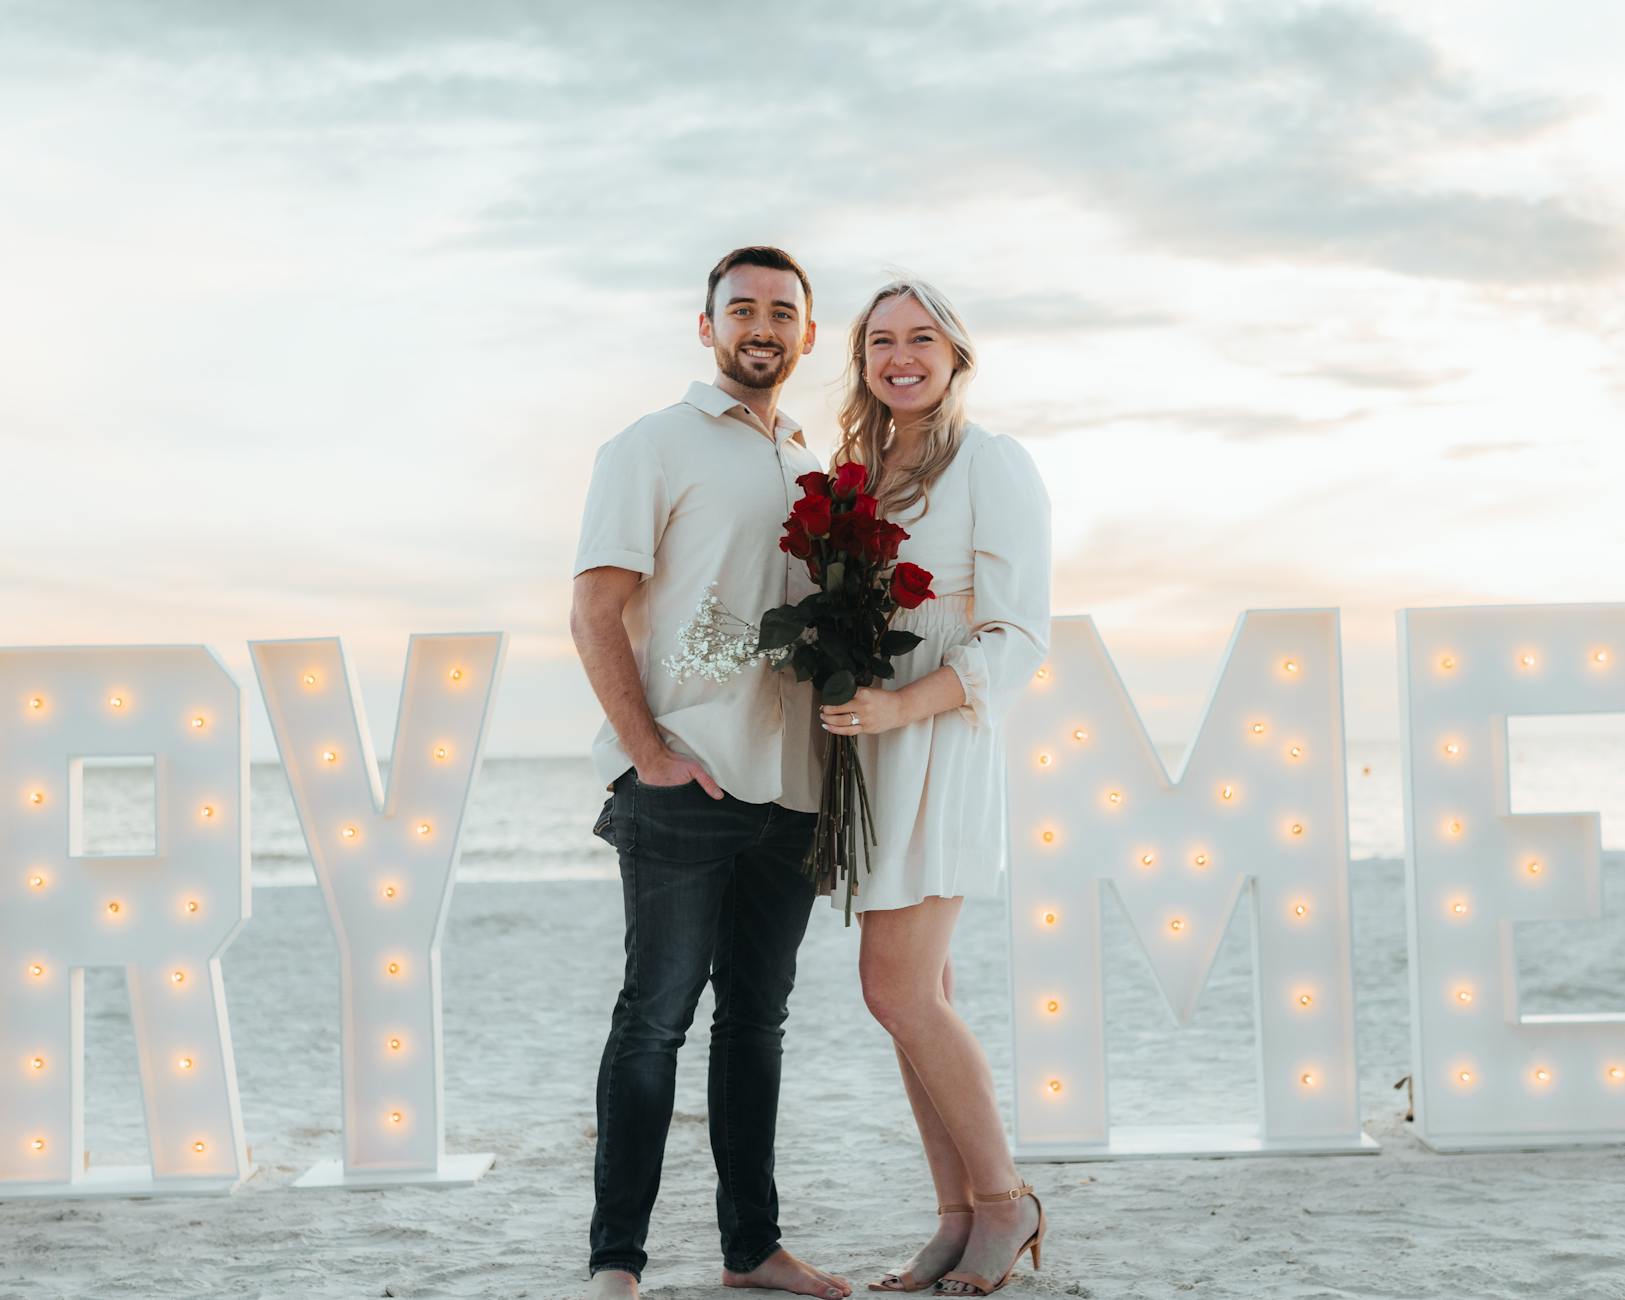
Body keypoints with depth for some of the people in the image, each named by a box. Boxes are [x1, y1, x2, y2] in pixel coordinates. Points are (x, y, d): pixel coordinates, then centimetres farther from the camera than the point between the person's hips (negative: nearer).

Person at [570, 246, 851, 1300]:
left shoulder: (813, 469, 19)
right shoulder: (654, 449, 1)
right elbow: (596, 614, -7)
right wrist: (650, 750, -15)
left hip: (791, 791, 6)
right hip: (685, 788, -6)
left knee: (758, 1016, 11)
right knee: (656, 1015, -3)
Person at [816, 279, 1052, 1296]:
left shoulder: (994, 466, -5)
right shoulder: (861, 474, 16)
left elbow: (1020, 638, -11)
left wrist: (901, 707, -22)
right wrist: (847, 711, 1)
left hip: (941, 744, -7)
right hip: (868, 742, 7)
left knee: (899, 990, -11)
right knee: (918, 994, 6)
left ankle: (1004, 1201, 5)